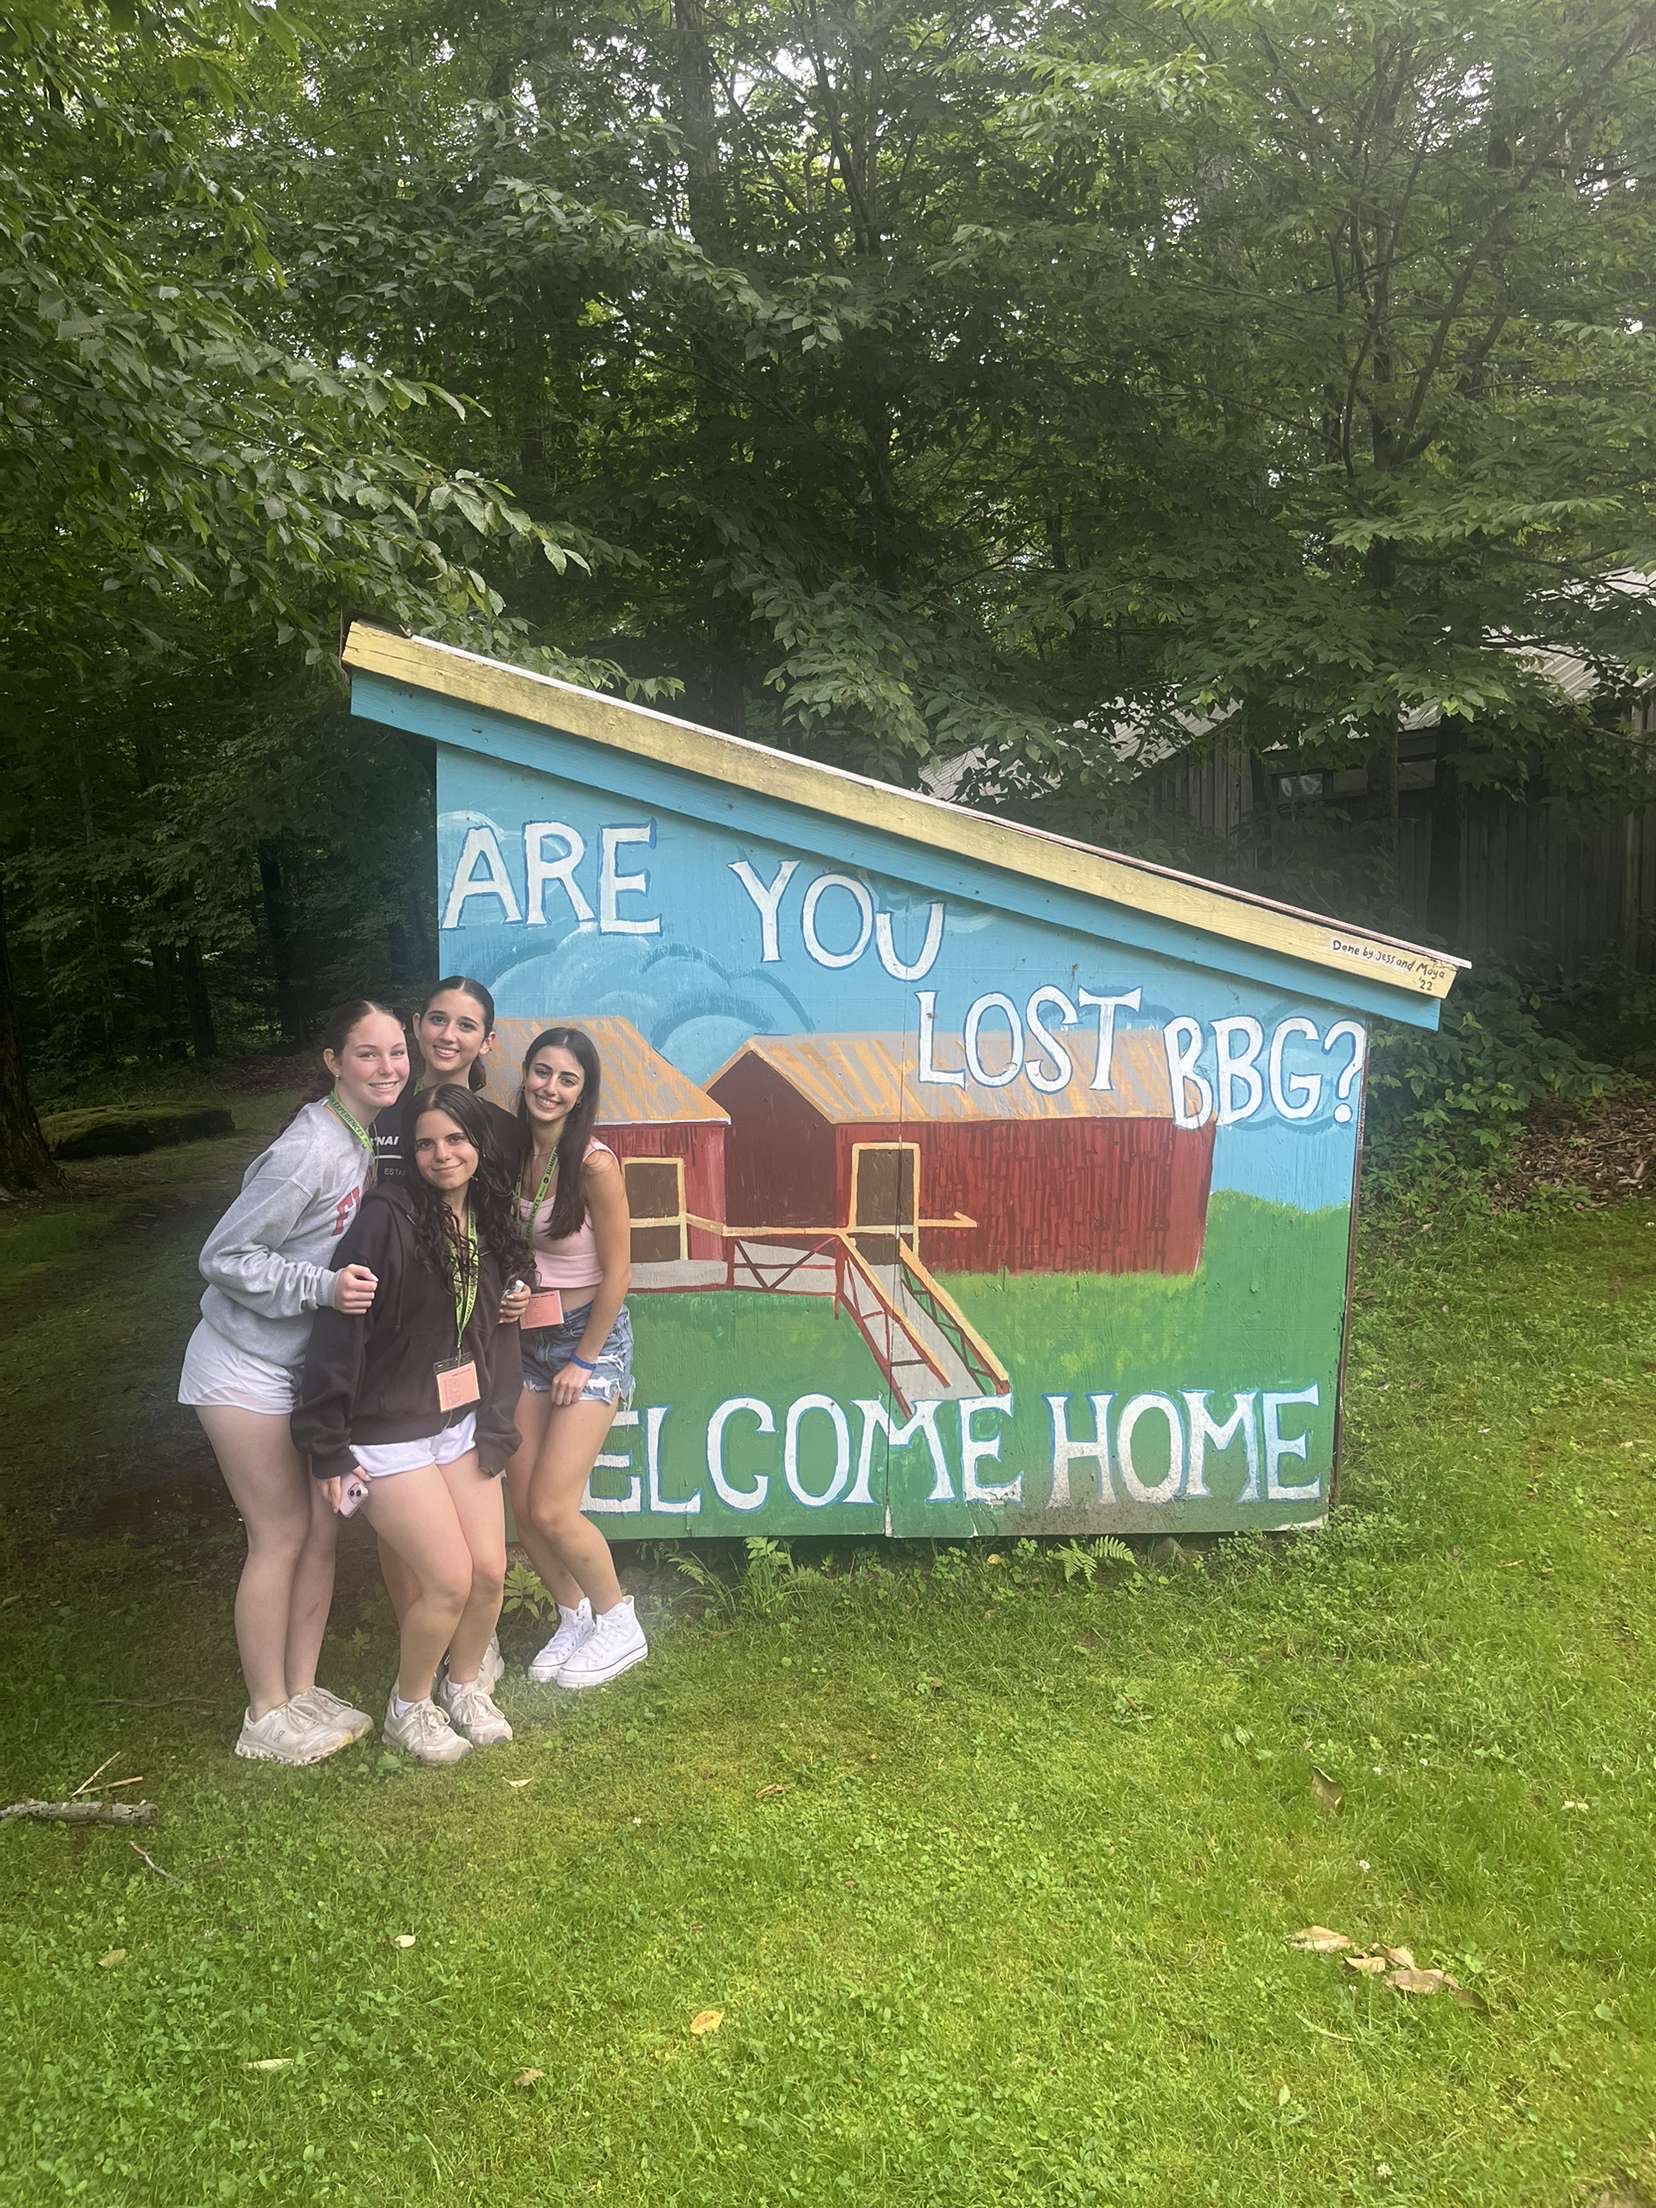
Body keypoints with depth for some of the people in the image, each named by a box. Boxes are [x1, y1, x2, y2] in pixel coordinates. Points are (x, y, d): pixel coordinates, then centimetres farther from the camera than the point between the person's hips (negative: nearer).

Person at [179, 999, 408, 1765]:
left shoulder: (377, 1139, 0)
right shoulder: (311, 1151, -25)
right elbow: (224, 1256, -22)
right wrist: (323, 1287, -30)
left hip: (311, 1367, 8)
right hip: (247, 1369, -8)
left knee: (322, 1527, 10)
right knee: (281, 1534, 0)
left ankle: (303, 1691, 24)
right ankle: (268, 1717, 15)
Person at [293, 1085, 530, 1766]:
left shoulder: (488, 1222, 3)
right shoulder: (386, 1219, -20)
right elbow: (337, 1331, -19)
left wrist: (496, 1424, 5)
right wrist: (326, 1447, -16)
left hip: (461, 1424, 6)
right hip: (390, 1435, -6)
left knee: (491, 1571, 5)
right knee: (449, 1580, -6)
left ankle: (464, 1686, 32)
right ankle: (409, 1706, 20)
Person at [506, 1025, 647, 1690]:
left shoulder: (594, 1164, -20)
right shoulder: (513, 1150, -2)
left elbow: (616, 1274, -15)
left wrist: (583, 1362, -11)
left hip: (592, 1337, -6)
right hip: (528, 1338, 6)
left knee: (550, 1508, -9)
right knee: (522, 1504, 5)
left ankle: (620, 1627, 13)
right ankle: (574, 1619, 28)